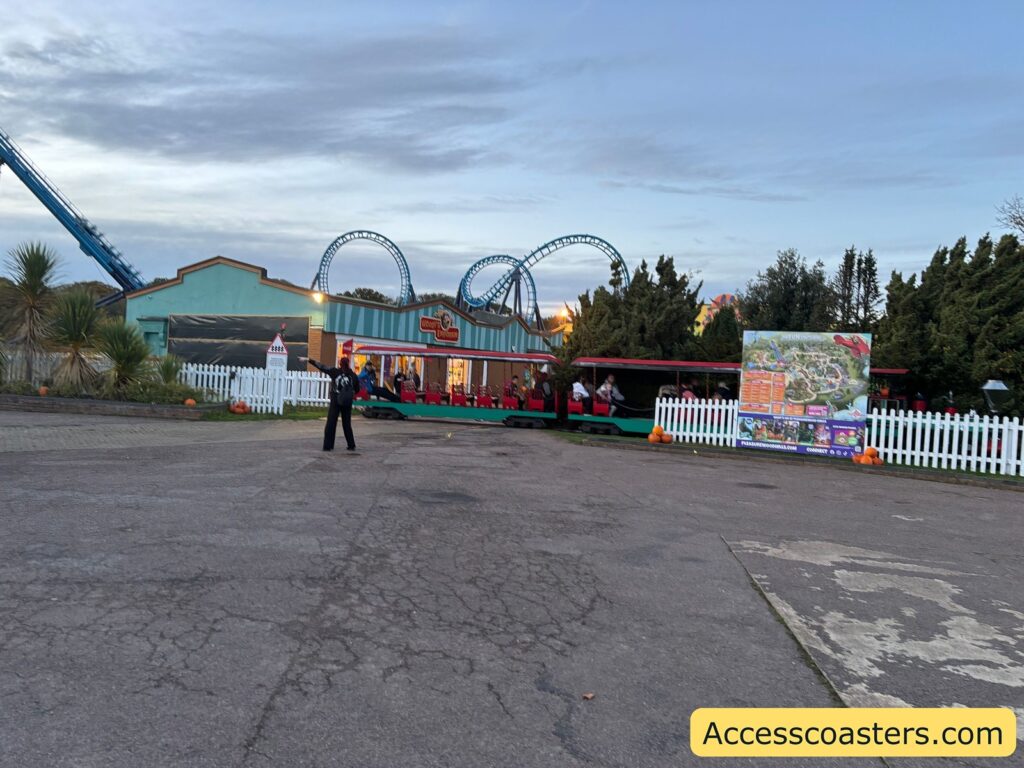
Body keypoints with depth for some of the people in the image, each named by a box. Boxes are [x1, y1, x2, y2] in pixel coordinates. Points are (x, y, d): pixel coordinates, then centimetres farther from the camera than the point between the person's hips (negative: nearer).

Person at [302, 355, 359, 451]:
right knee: (347, 424, 14)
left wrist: (308, 360, -2)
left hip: (335, 402, -2)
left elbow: (321, 367, -6)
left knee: (331, 424, 4)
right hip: (347, 403, 2)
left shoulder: (335, 372, -8)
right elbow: (357, 390, 5)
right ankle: (351, 445, 18)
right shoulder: (353, 375, -3)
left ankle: (328, 446, 0)